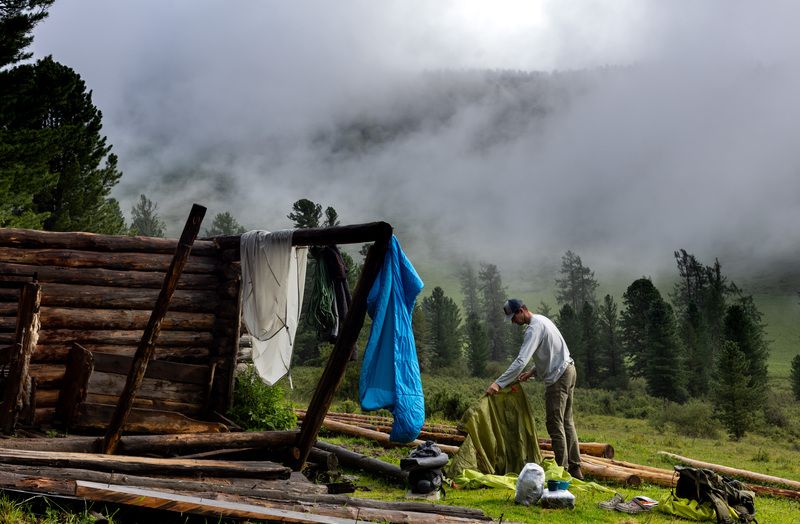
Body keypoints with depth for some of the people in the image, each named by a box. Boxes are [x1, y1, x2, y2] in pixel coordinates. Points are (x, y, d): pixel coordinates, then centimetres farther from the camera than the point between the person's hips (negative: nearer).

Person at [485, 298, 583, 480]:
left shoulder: (534, 328, -20)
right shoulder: (541, 320, 12)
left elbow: (521, 360, -29)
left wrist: (498, 383, -31)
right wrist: (532, 372, 10)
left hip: (558, 377, -10)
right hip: (568, 370, 10)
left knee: (555, 424, -4)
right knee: (566, 421, 15)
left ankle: (562, 469, 0)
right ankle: (575, 468, 21)